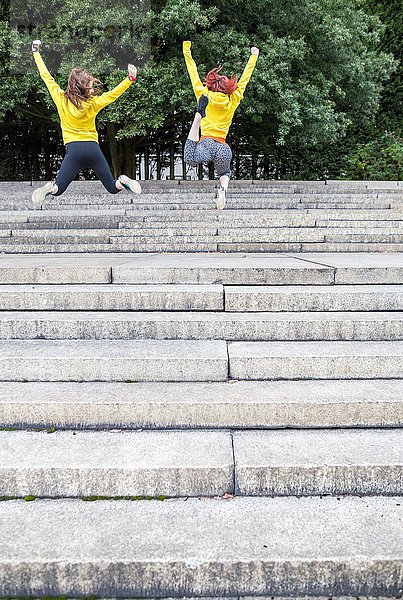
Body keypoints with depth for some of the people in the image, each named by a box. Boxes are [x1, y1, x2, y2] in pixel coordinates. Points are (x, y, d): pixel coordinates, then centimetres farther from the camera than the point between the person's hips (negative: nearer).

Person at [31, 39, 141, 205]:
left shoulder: (61, 99, -1)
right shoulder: (93, 103, -2)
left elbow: (47, 77, 10)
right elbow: (113, 94, 5)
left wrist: (36, 53, 21)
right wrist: (130, 78, 11)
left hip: (73, 149, 0)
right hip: (93, 148, 0)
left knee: (58, 189, 4)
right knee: (113, 188, 9)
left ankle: (51, 188, -31)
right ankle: (122, 181, -24)